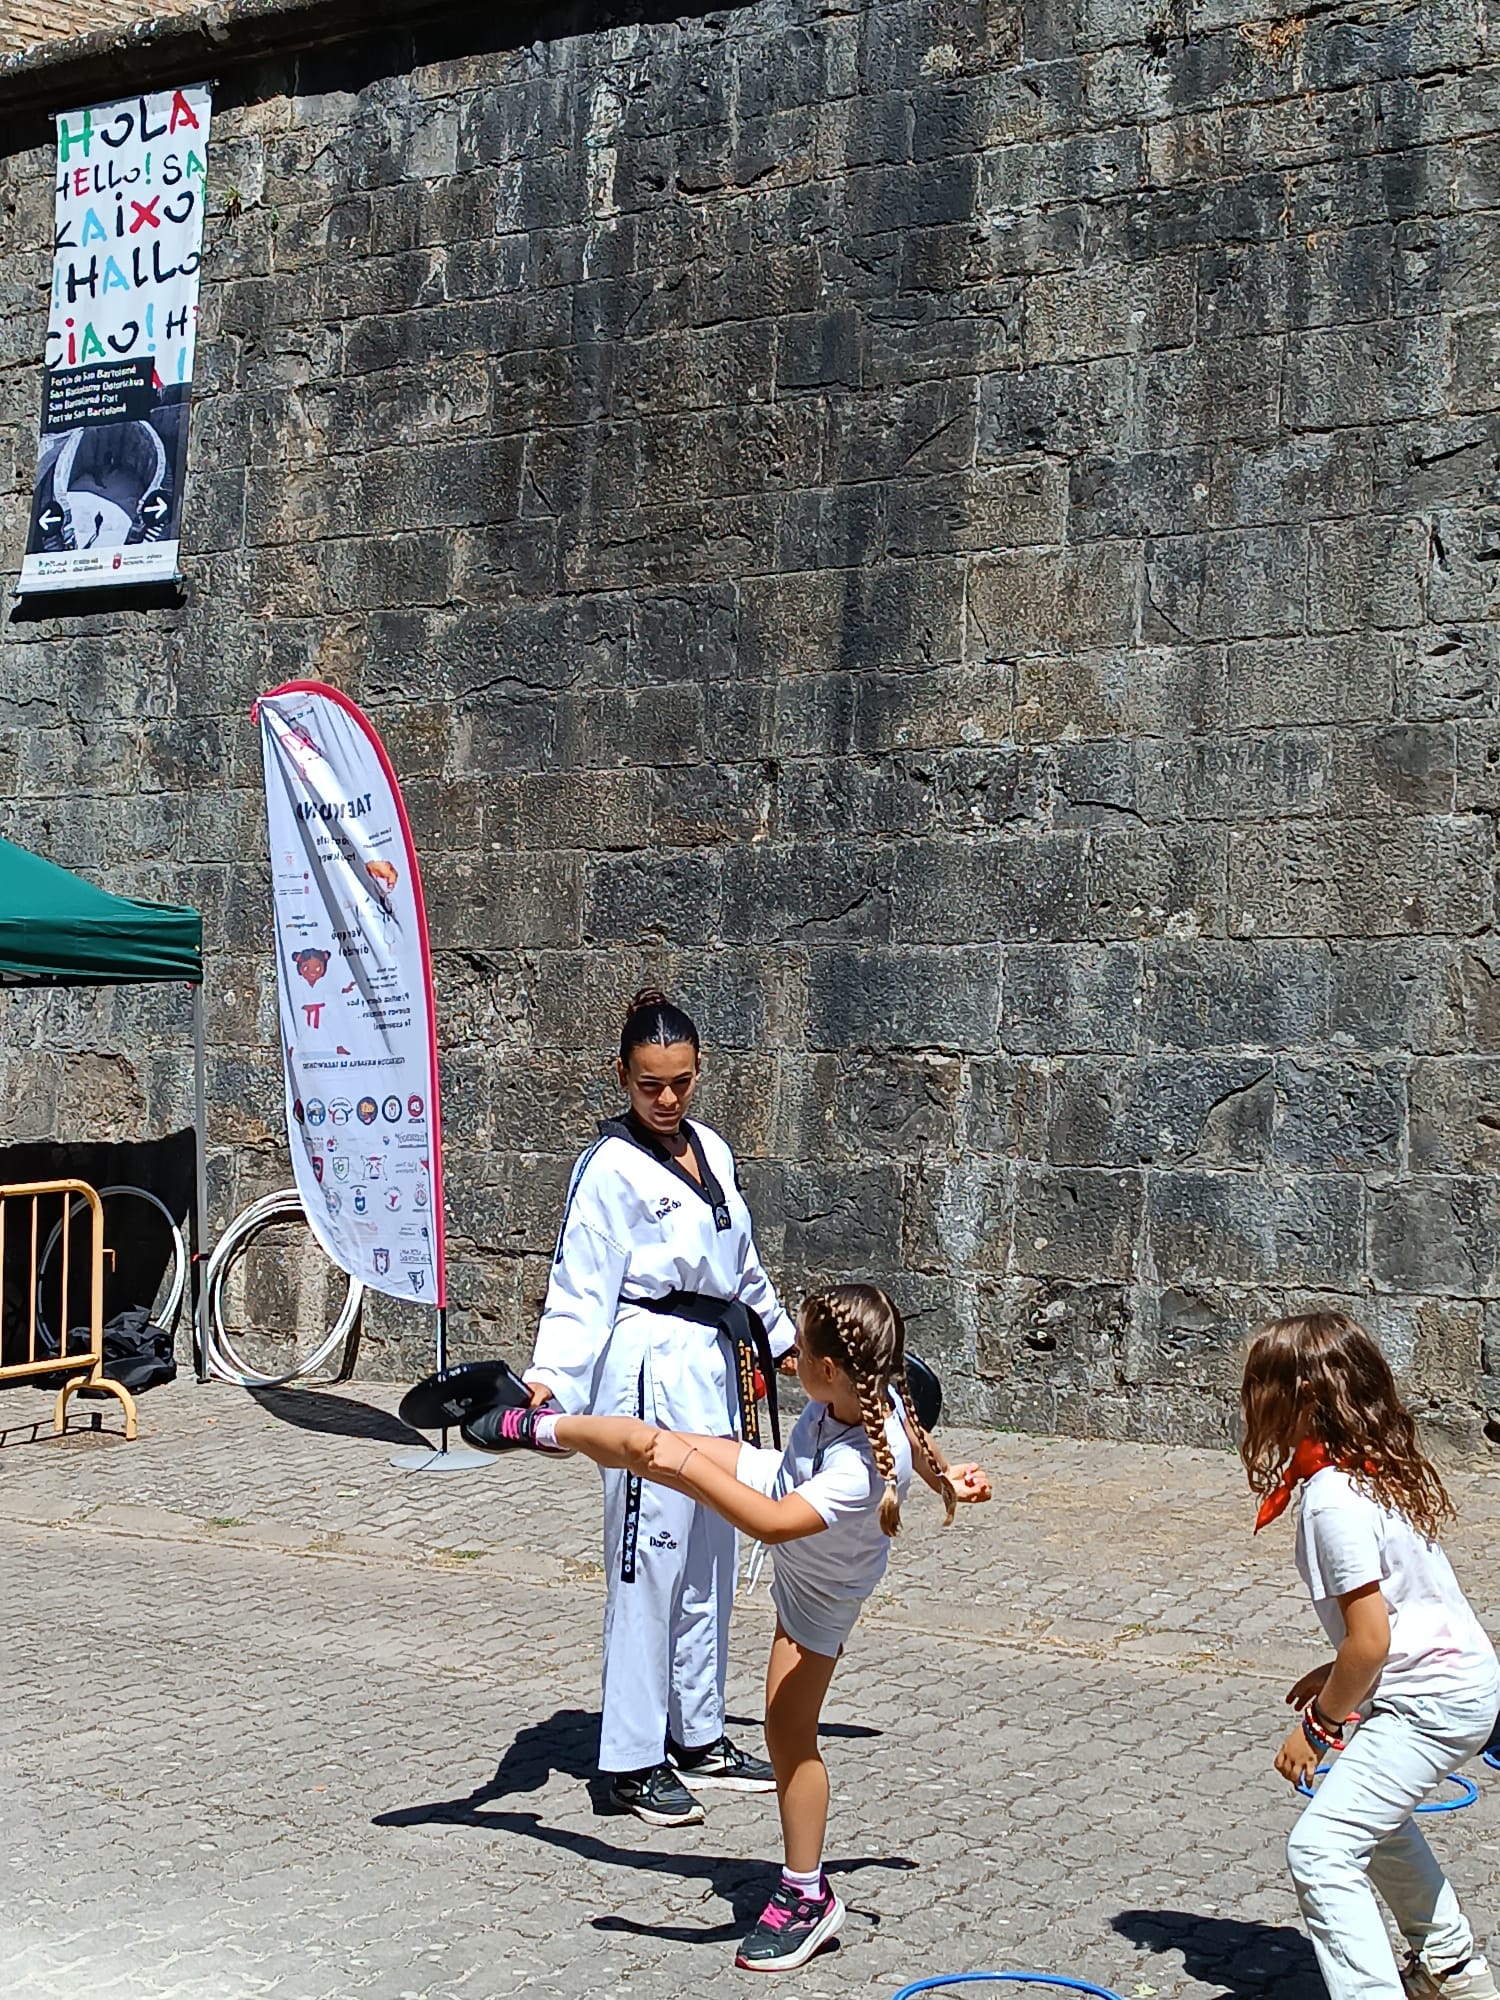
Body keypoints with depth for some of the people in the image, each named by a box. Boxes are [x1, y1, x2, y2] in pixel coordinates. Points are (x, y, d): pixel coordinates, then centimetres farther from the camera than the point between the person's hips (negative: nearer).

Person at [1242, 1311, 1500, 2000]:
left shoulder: (1333, 1500, -24)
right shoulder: (1376, 1468, 5)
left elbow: (1370, 1640, -23)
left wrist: (1320, 1723, -10)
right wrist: (1339, 1676, 13)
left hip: (1431, 1701, -10)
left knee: (1321, 1849, -14)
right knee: (1371, 1813, 31)